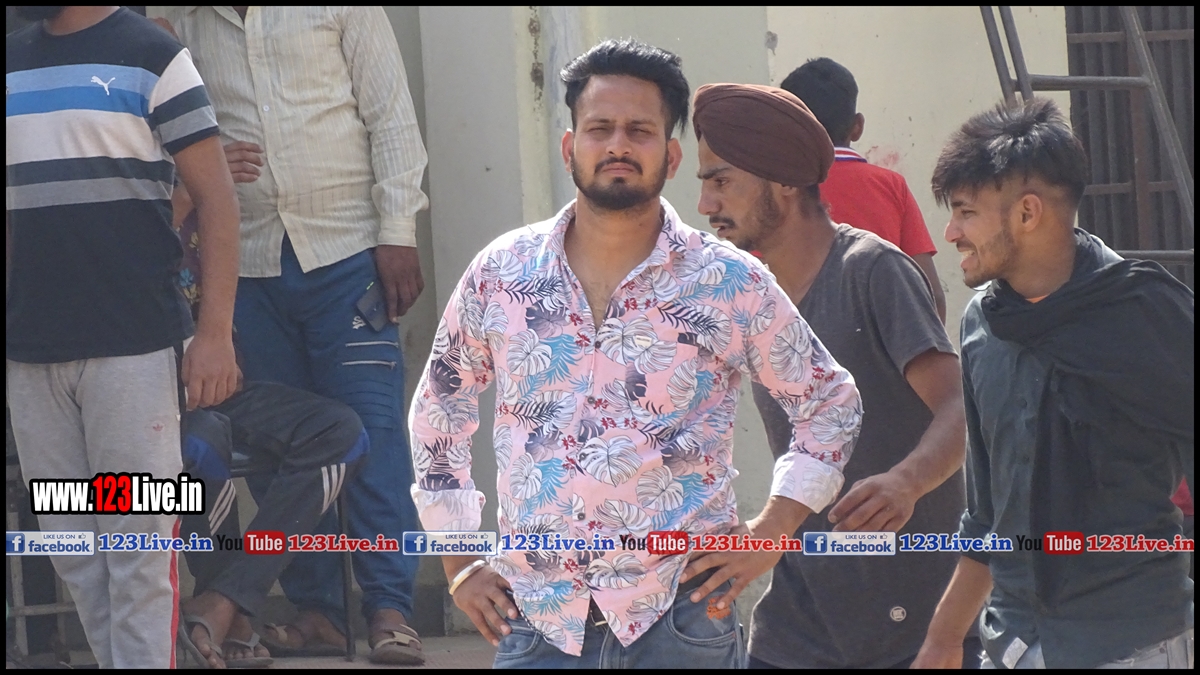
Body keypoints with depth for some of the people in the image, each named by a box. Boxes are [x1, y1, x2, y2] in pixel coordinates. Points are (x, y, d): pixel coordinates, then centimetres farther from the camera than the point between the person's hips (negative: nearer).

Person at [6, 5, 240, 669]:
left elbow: (215, 197, -3)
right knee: (72, 552, 6)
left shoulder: (151, 56, -1)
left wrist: (215, 332, -11)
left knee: (138, 551, -5)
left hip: (132, 346, -5)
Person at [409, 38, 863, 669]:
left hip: (680, 618, -1)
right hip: (537, 623, 2)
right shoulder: (500, 274, 6)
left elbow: (830, 404, 11)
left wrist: (770, 532, 2)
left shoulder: (732, 284, 1)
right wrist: (457, 562, 14)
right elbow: (440, 406, 18)